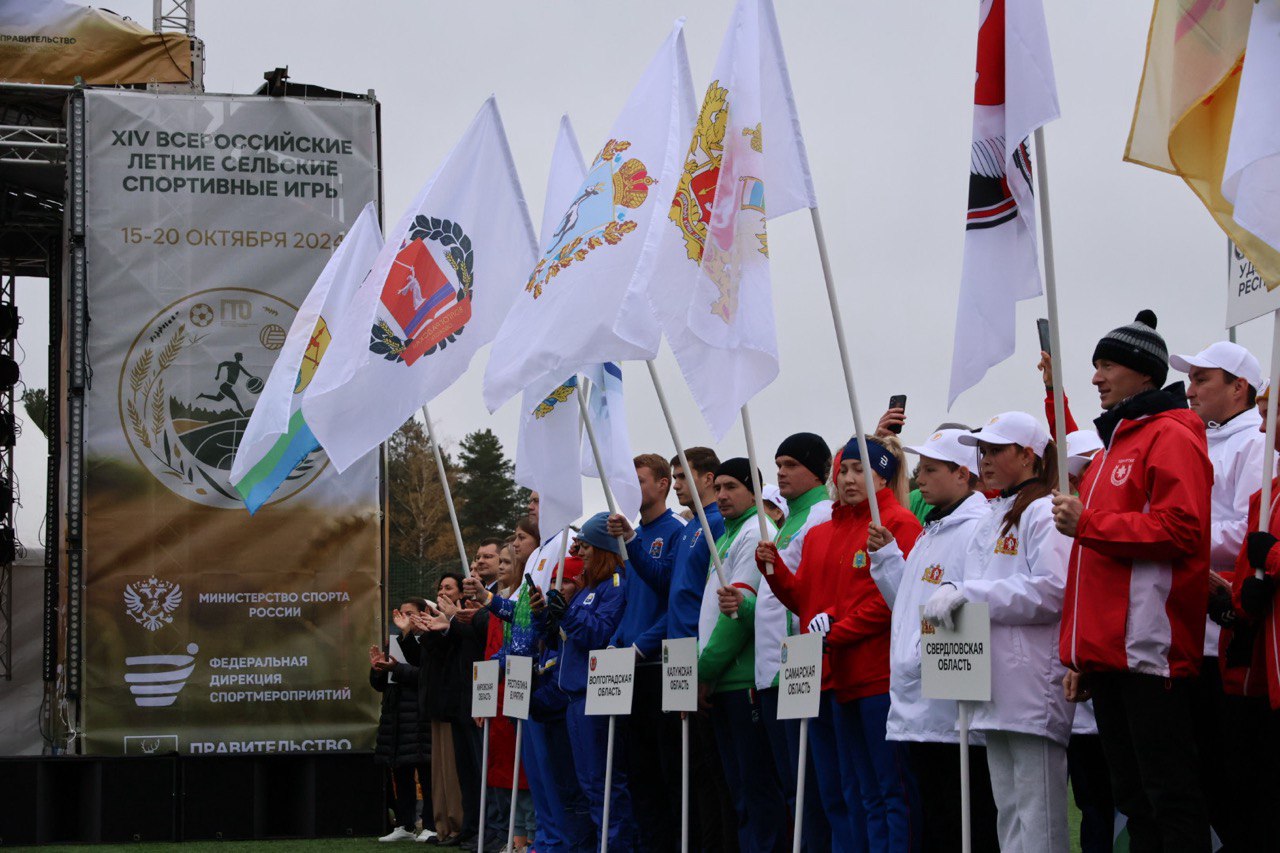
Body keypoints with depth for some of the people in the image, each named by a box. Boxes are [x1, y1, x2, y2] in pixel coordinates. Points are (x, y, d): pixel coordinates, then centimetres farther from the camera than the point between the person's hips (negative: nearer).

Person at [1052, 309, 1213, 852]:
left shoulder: (1170, 437, -5)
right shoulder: (1110, 447, 23)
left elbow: (1182, 527, -20)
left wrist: (1087, 524, -14)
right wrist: (1079, 655, 21)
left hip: (1149, 651, -9)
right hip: (1106, 658, 10)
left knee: (1170, 796, -8)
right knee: (1133, 798, 10)